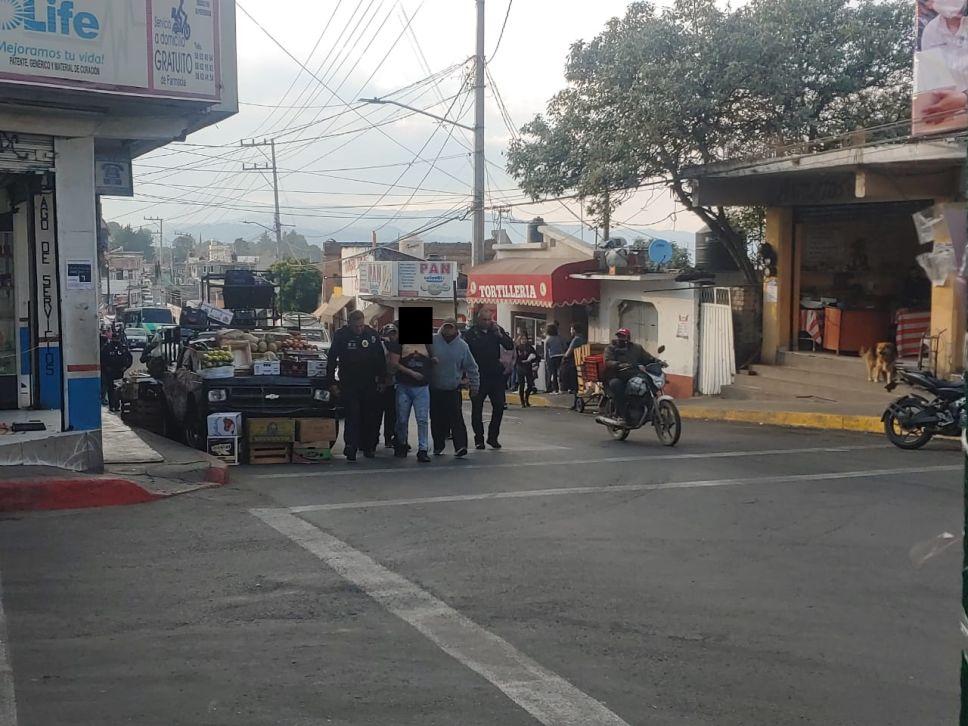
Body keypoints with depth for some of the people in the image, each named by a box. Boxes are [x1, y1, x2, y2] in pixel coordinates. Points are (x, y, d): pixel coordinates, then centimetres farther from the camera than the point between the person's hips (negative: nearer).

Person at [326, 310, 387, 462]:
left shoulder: (372, 334, 1)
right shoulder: (341, 335, -5)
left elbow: (381, 357, 9)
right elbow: (332, 360, -3)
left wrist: (381, 376, 4)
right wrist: (331, 382, -6)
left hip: (369, 384, 3)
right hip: (349, 385, -3)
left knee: (370, 417, 8)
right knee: (352, 417, -8)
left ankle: (368, 447, 20)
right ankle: (350, 449, -11)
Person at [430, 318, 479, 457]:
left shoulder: (462, 345, -1)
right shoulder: (432, 341, -4)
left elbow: (471, 367, 5)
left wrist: (474, 385, 4)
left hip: (453, 390, -1)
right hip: (434, 389, 1)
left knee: (456, 419, -9)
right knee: (436, 420, 8)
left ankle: (460, 446, -11)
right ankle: (438, 446, 22)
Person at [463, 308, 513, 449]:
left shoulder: (496, 330, 5)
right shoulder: (471, 333, -4)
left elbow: (510, 346, 1)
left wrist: (499, 334, -13)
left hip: (496, 374, 3)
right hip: (478, 376, -3)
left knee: (499, 406, 2)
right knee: (477, 408, 3)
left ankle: (493, 437, 15)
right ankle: (479, 439, 13)